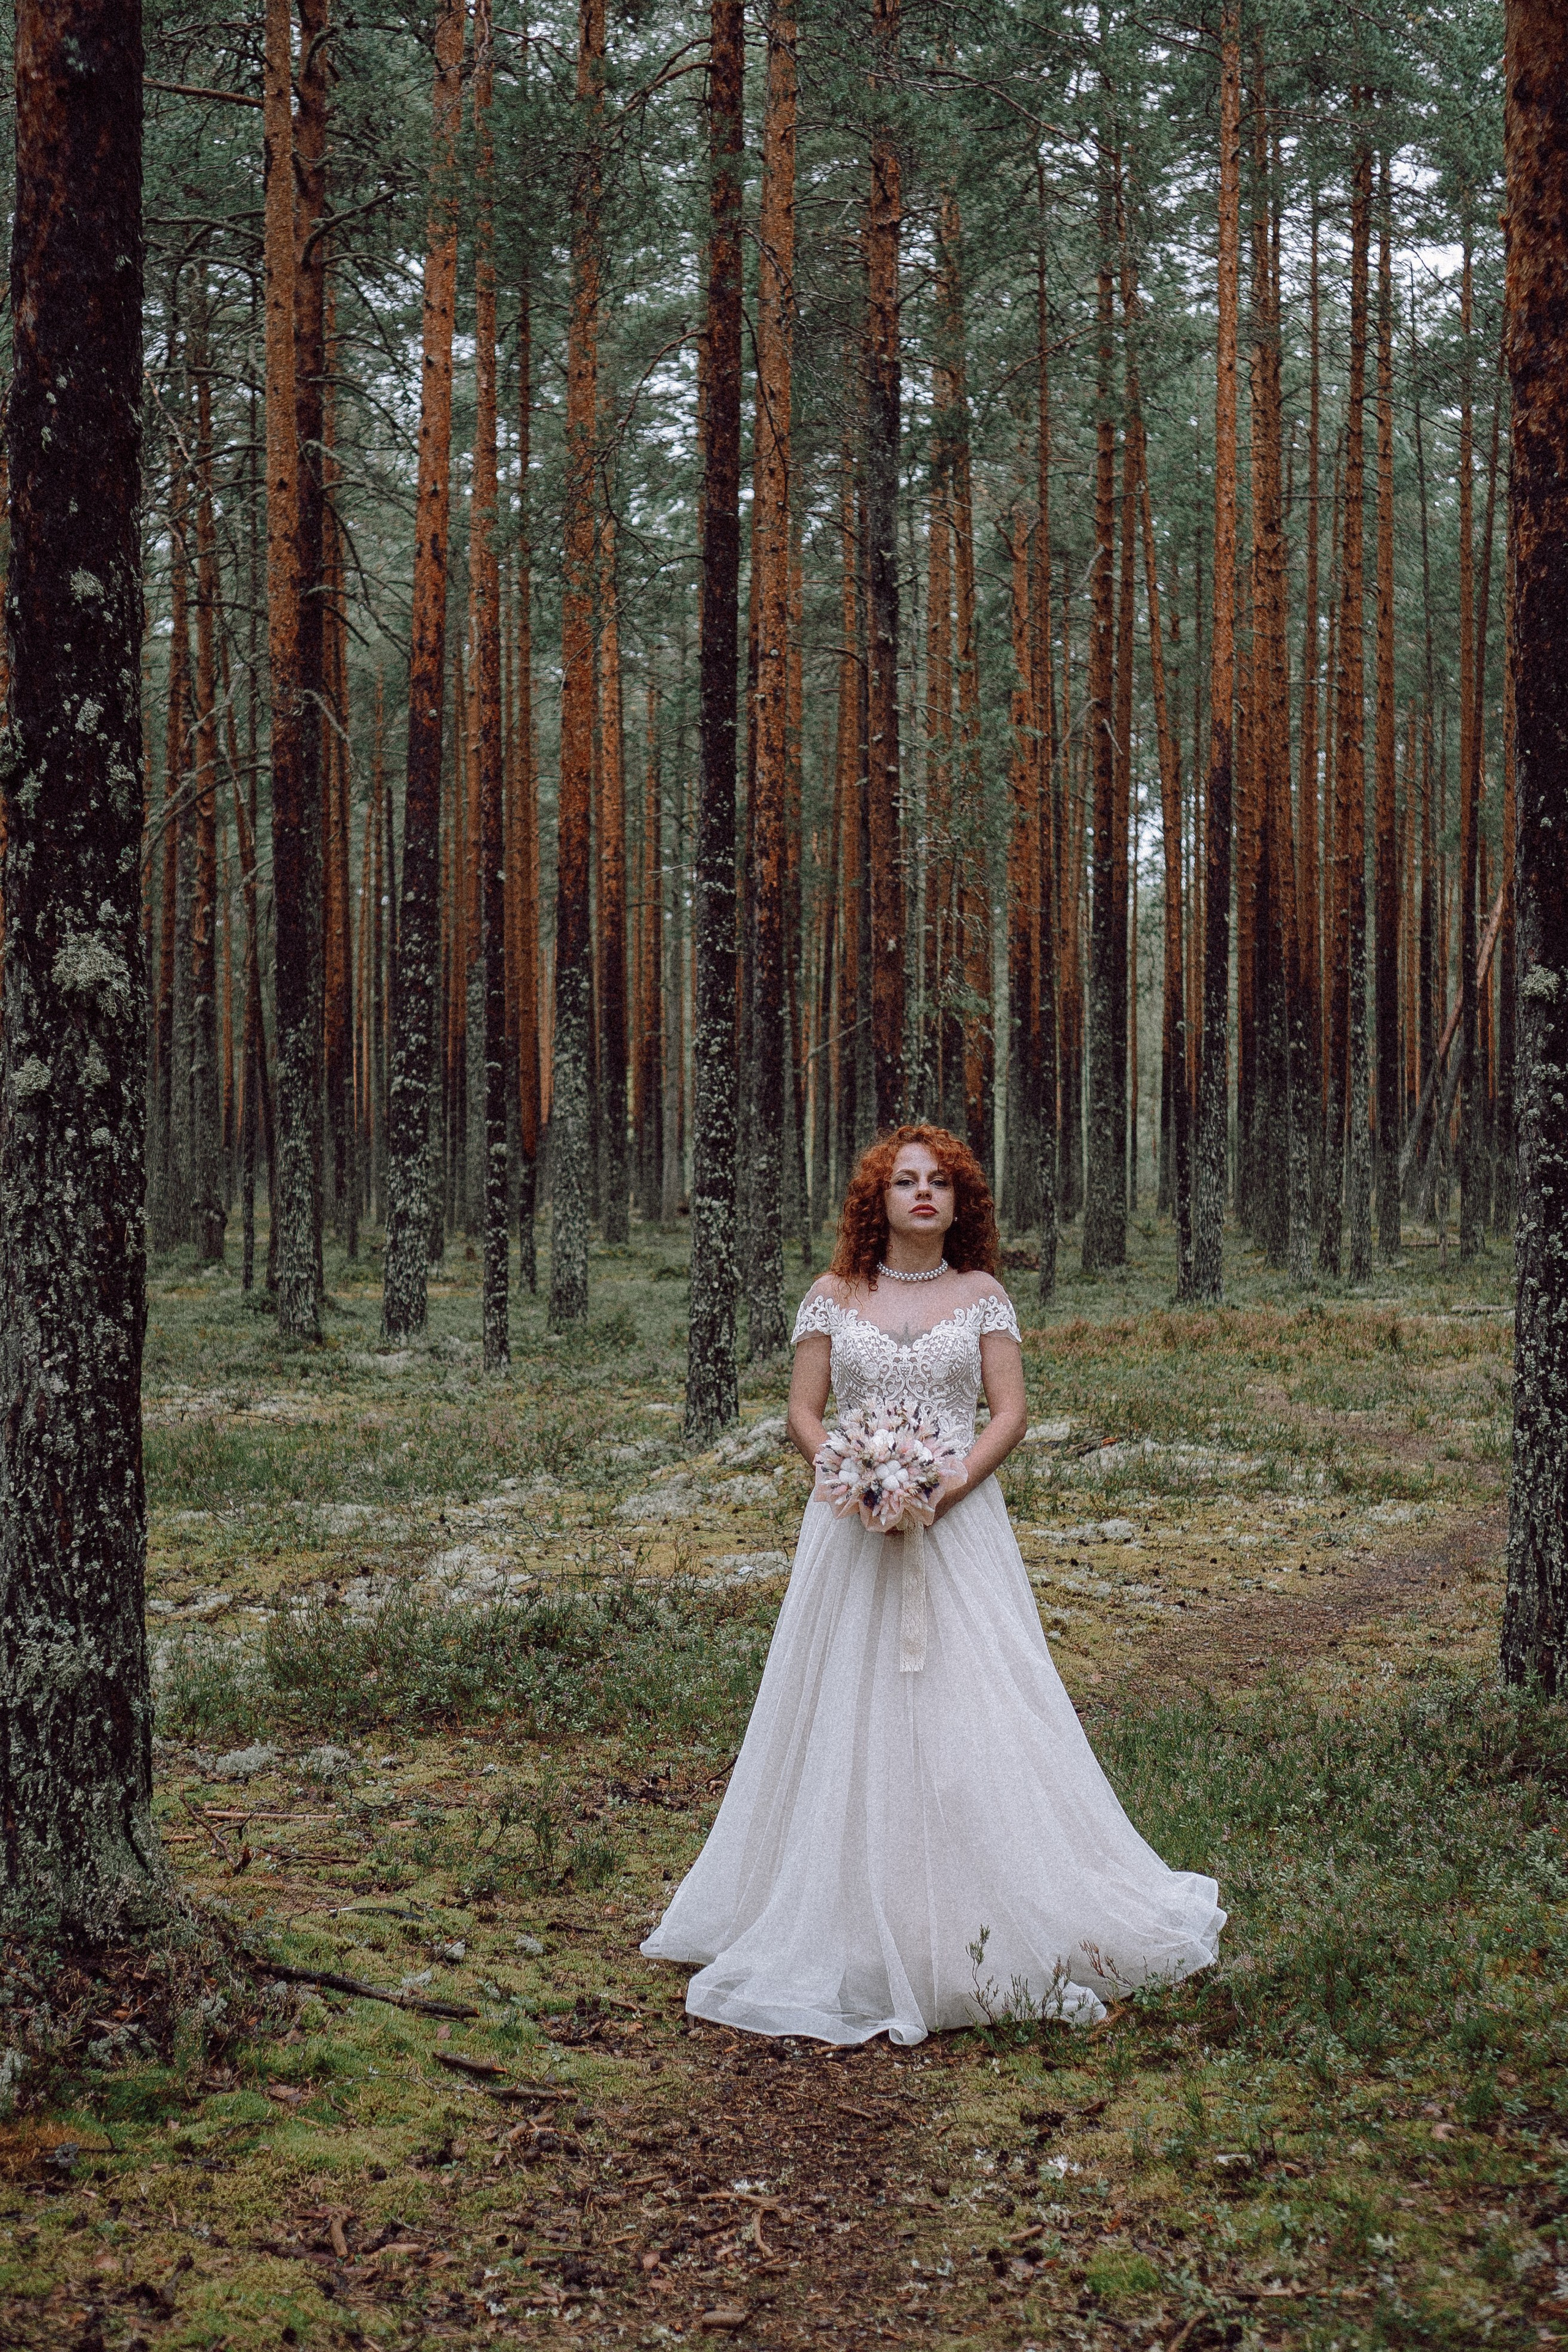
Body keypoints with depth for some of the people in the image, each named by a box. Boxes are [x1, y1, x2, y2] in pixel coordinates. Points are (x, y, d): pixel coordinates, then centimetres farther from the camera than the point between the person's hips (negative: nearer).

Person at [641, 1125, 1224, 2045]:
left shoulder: (982, 1294, 5)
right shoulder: (834, 1296, 6)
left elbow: (1011, 1413, 0)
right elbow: (804, 1413, 4)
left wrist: (944, 1492, -14)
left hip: (960, 1520, -1)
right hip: (855, 1528, 1)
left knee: (971, 1713, -4)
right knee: (850, 1717, 1)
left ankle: (982, 1934, 3)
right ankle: (850, 1928, 9)